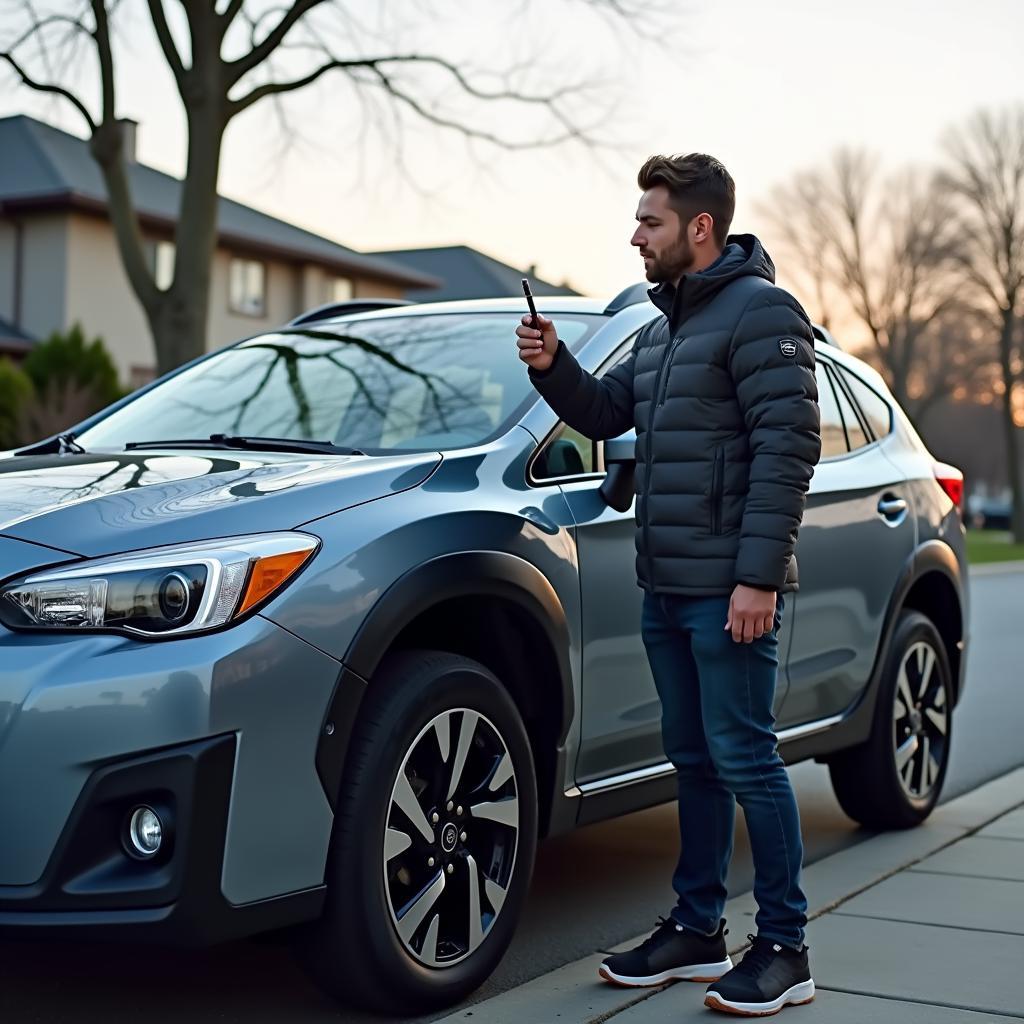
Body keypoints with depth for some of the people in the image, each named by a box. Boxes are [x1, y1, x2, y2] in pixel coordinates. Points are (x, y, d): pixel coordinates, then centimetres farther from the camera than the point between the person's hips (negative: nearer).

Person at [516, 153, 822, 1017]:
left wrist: (759, 574, -23)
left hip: (729, 588, -9)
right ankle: (697, 931, 24)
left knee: (744, 759, -4)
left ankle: (785, 949, 6)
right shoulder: (664, 323, 18)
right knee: (695, 759, 14)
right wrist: (552, 367, 2)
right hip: (666, 587, 9)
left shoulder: (760, 312, -10)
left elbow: (789, 447, -18)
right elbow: (605, 414, 22)